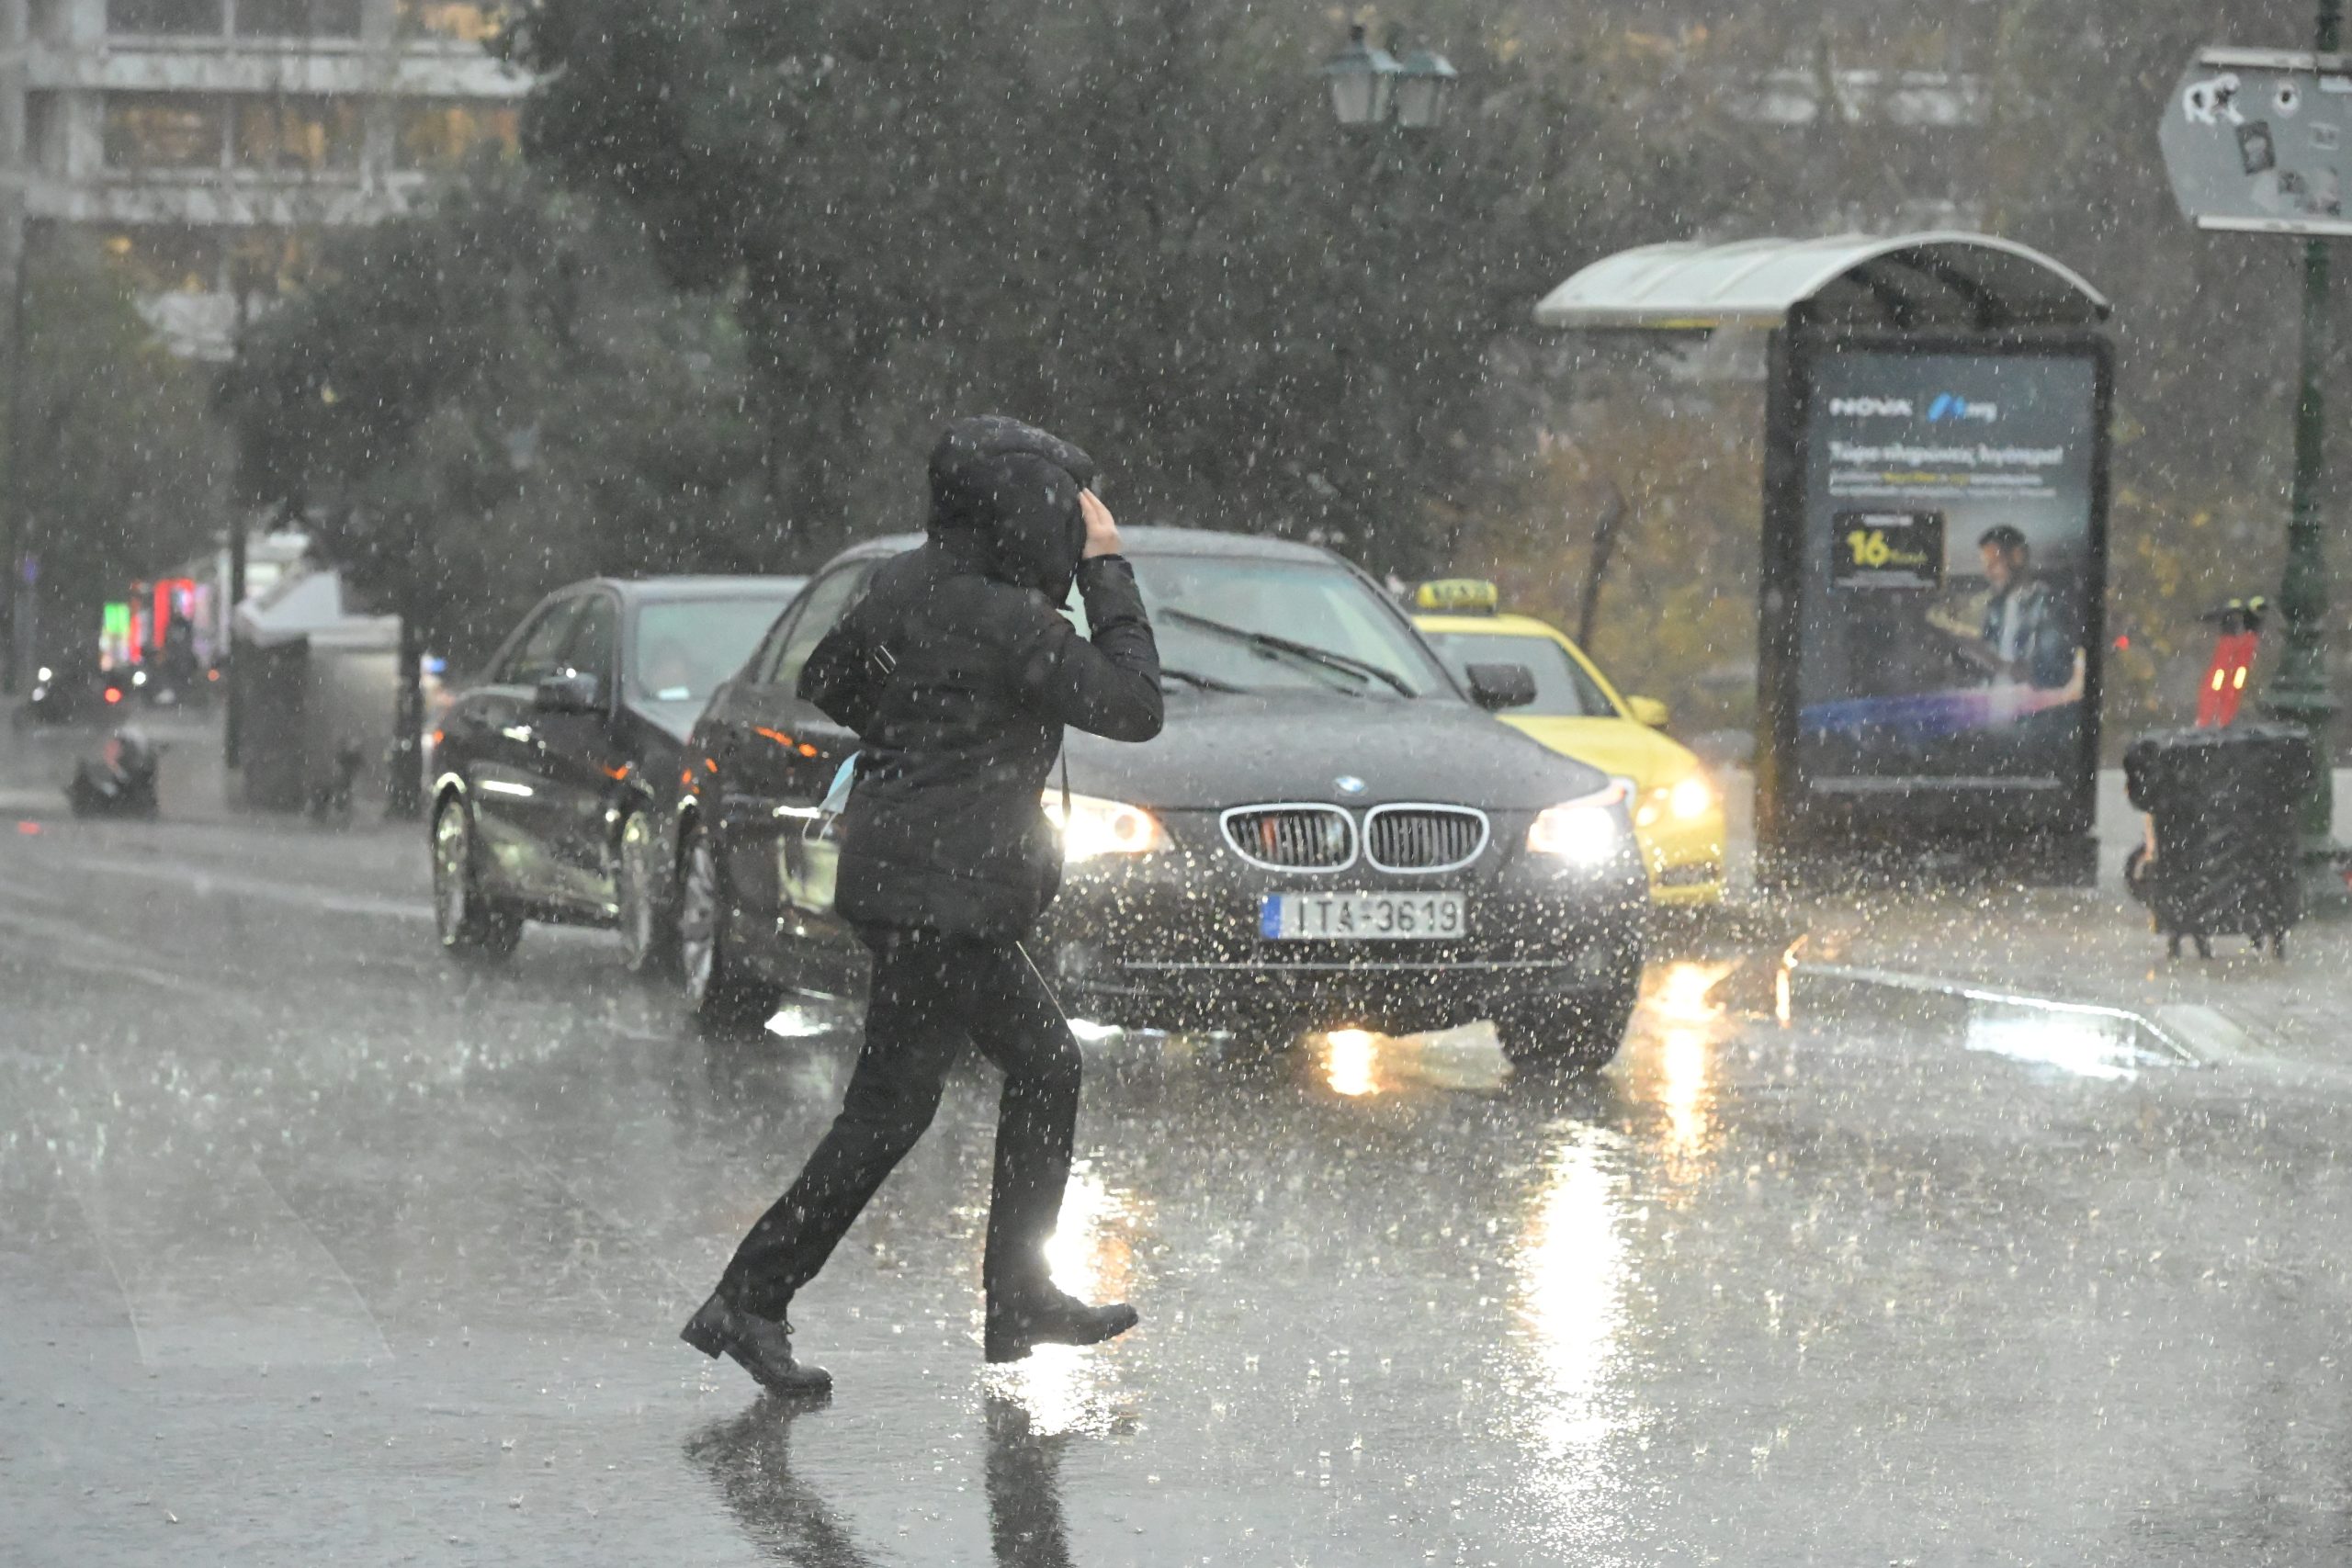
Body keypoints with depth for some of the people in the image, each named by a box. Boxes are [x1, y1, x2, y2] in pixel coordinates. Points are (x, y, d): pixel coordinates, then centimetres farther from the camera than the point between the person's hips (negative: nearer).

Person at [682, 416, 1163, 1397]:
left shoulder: (905, 584, 7)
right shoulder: (1005, 621, -19)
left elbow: (825, 680, 19)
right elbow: (1133, 706, -16)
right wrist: (1109, 571, -11)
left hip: (902, 870, 10)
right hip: (943, 891, -10)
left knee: (1046, 1065, 16)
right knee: (891, 1106, -7)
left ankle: (1021, 1301, 20)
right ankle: (750, 1302, -6)